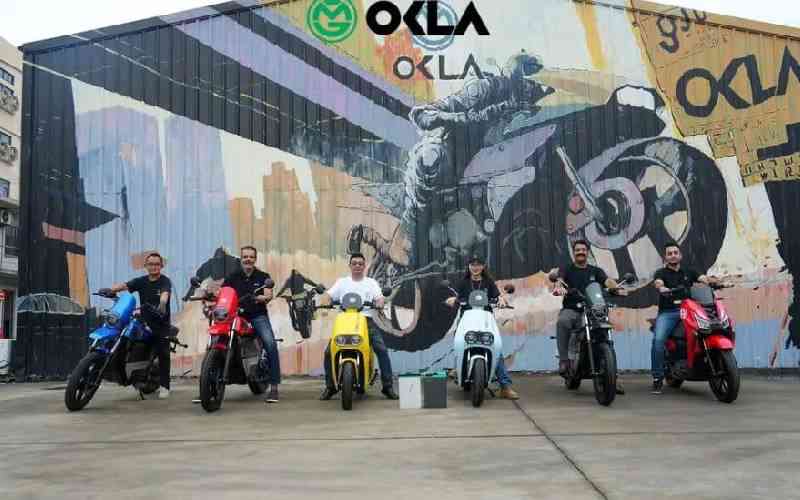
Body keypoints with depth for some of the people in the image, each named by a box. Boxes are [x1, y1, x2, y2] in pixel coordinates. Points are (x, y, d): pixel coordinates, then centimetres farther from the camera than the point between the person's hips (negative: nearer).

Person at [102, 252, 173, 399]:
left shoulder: (165, 281, -5)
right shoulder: (141, 281, 9)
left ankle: (164, 386, 1)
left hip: (161, 322, -4)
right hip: (144, 321, 4)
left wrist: (162, 305, -48)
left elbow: (165, 294, -26)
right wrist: (111, 289, -28)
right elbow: (124, 285, -7)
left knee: (163, 354, -4)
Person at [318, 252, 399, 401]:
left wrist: (379, 303, -21)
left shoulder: (371, 283, 18)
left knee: (382, 350, -20)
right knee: (329, 351, -16)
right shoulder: (342, 282, 20)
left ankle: (388, 387, -12)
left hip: (366, 320, -1)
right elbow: (328, 295, 10)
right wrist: (325, 301, -14)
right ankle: (330, 386, 1)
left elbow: (379, 298, 4)